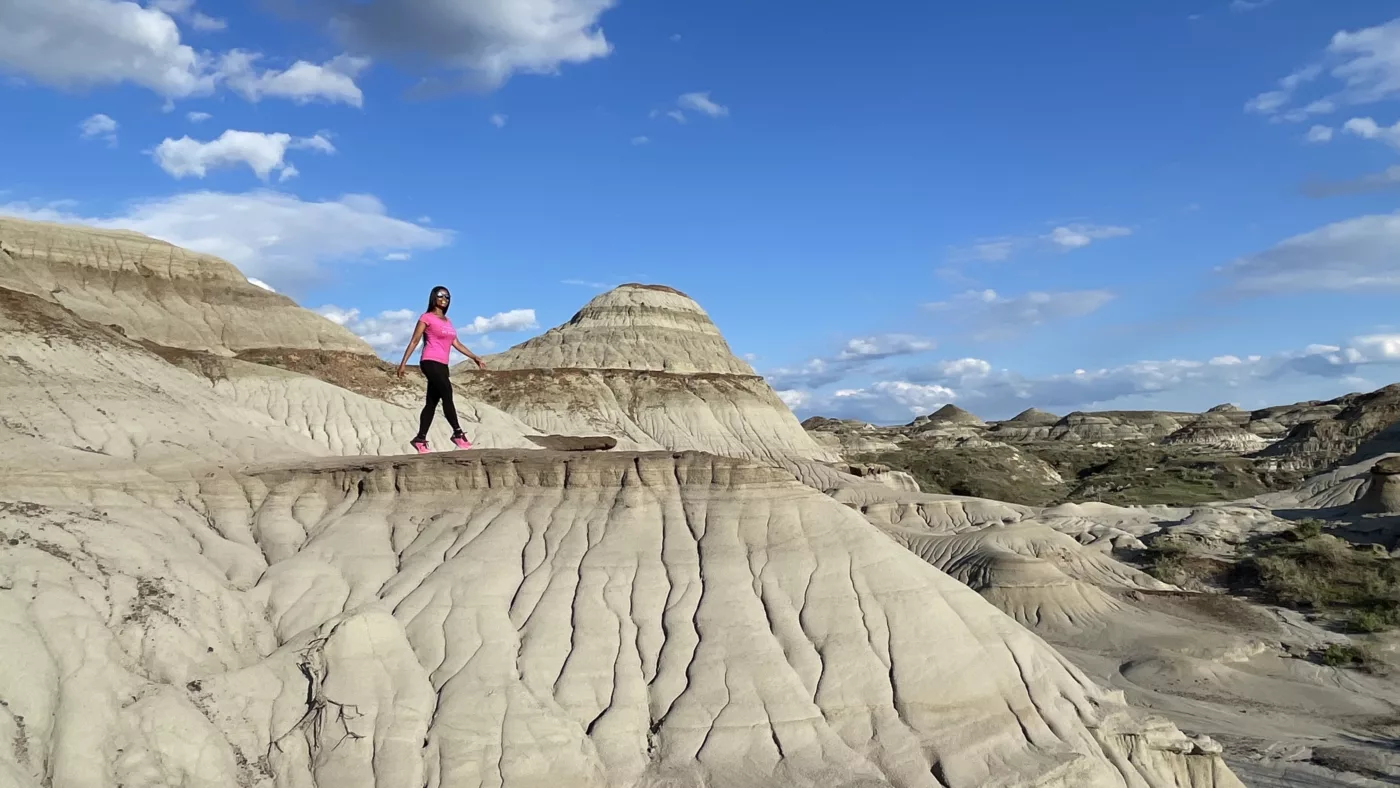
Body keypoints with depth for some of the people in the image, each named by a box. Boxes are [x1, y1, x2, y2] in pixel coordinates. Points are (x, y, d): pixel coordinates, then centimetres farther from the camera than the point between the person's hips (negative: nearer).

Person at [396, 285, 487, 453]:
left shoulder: (447, 321, 19)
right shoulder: (426, 317, -1)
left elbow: (456, 344, 20)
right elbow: (414, 341, -3)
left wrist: (475, 358, 16)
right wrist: (403, 363, -7)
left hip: (442, 365, 8)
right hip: (430, 362, -8)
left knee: (432, 402, 6)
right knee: (447, 395, -16)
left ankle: (420, 439, 9)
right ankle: (458, 433, -13)